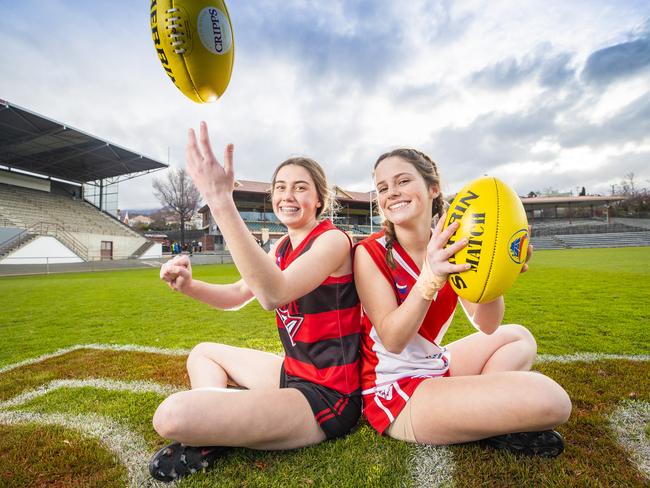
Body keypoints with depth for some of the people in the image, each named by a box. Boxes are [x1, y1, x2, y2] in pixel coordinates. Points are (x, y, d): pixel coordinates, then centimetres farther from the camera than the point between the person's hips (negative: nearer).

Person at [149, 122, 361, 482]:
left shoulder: (333, 240, -18)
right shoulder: (283, 247, 8)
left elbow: (273, 295, -37)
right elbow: (238, 295, 12)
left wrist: (221, 199, -40)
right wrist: (189, 286, -7)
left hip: (326, 398, -9)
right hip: (296, 372, 9)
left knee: (173, 416, -26)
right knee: (203, 352, 24)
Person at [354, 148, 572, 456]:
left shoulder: (450, 248, 0)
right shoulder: (369, 253, -15)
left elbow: (486, 326, -5)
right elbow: (392, 340, -22)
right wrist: (431, 277, -36)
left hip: (435, 366, 7)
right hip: (394, 392, -7)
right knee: (551, 400, -19)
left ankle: (483, 413, 5)